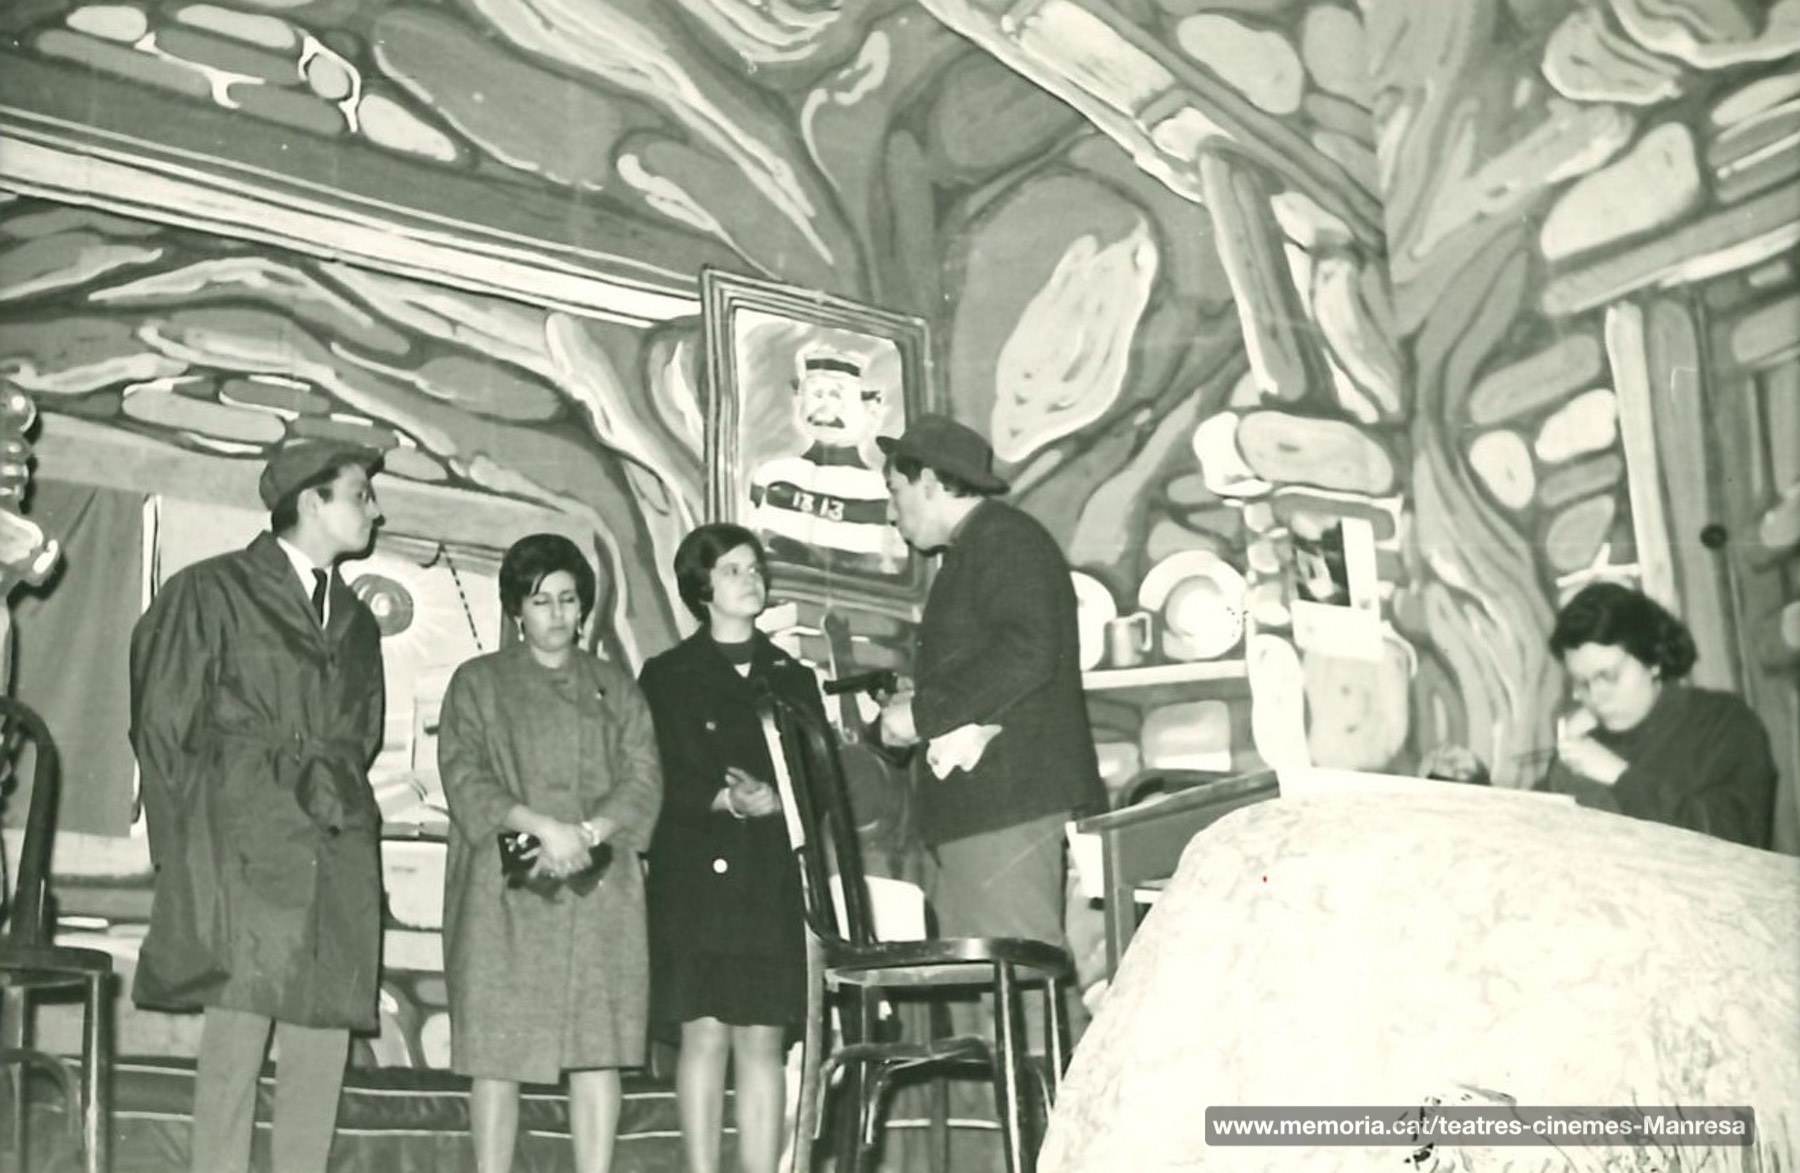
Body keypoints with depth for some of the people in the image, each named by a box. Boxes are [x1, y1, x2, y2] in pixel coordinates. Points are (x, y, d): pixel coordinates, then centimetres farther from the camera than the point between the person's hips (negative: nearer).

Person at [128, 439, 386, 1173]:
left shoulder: (356, 622, 20)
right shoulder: (212, 591, 4)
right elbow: (160, 727, 2)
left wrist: (339, 808, 10)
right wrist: (190, 851, -1)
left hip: (337, 852, 5)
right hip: (246, 846, -5)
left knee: (325, 1038, -1)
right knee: (238, 1030, -11)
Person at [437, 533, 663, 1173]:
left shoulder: (616, 687, 17)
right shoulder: (478, 682, 11)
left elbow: (643, 782, 7)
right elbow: (465, 777, -2)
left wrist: (585, 833, -12)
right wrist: (543, 826, -17)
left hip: (598, 889, 2)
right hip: (504, 892, -2)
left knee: (598, 1048, -2)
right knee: (496, 1051, -5)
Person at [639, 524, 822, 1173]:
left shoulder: (793, 677, 17)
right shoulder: (668, 675, 7)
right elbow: (667, 782, -2)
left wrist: (772, 800, -7)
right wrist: (729, 800, -17)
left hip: (774, 879, 3)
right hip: (695, 876, -2)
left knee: (763, 1040, -1)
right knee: (704, 1034, -6)